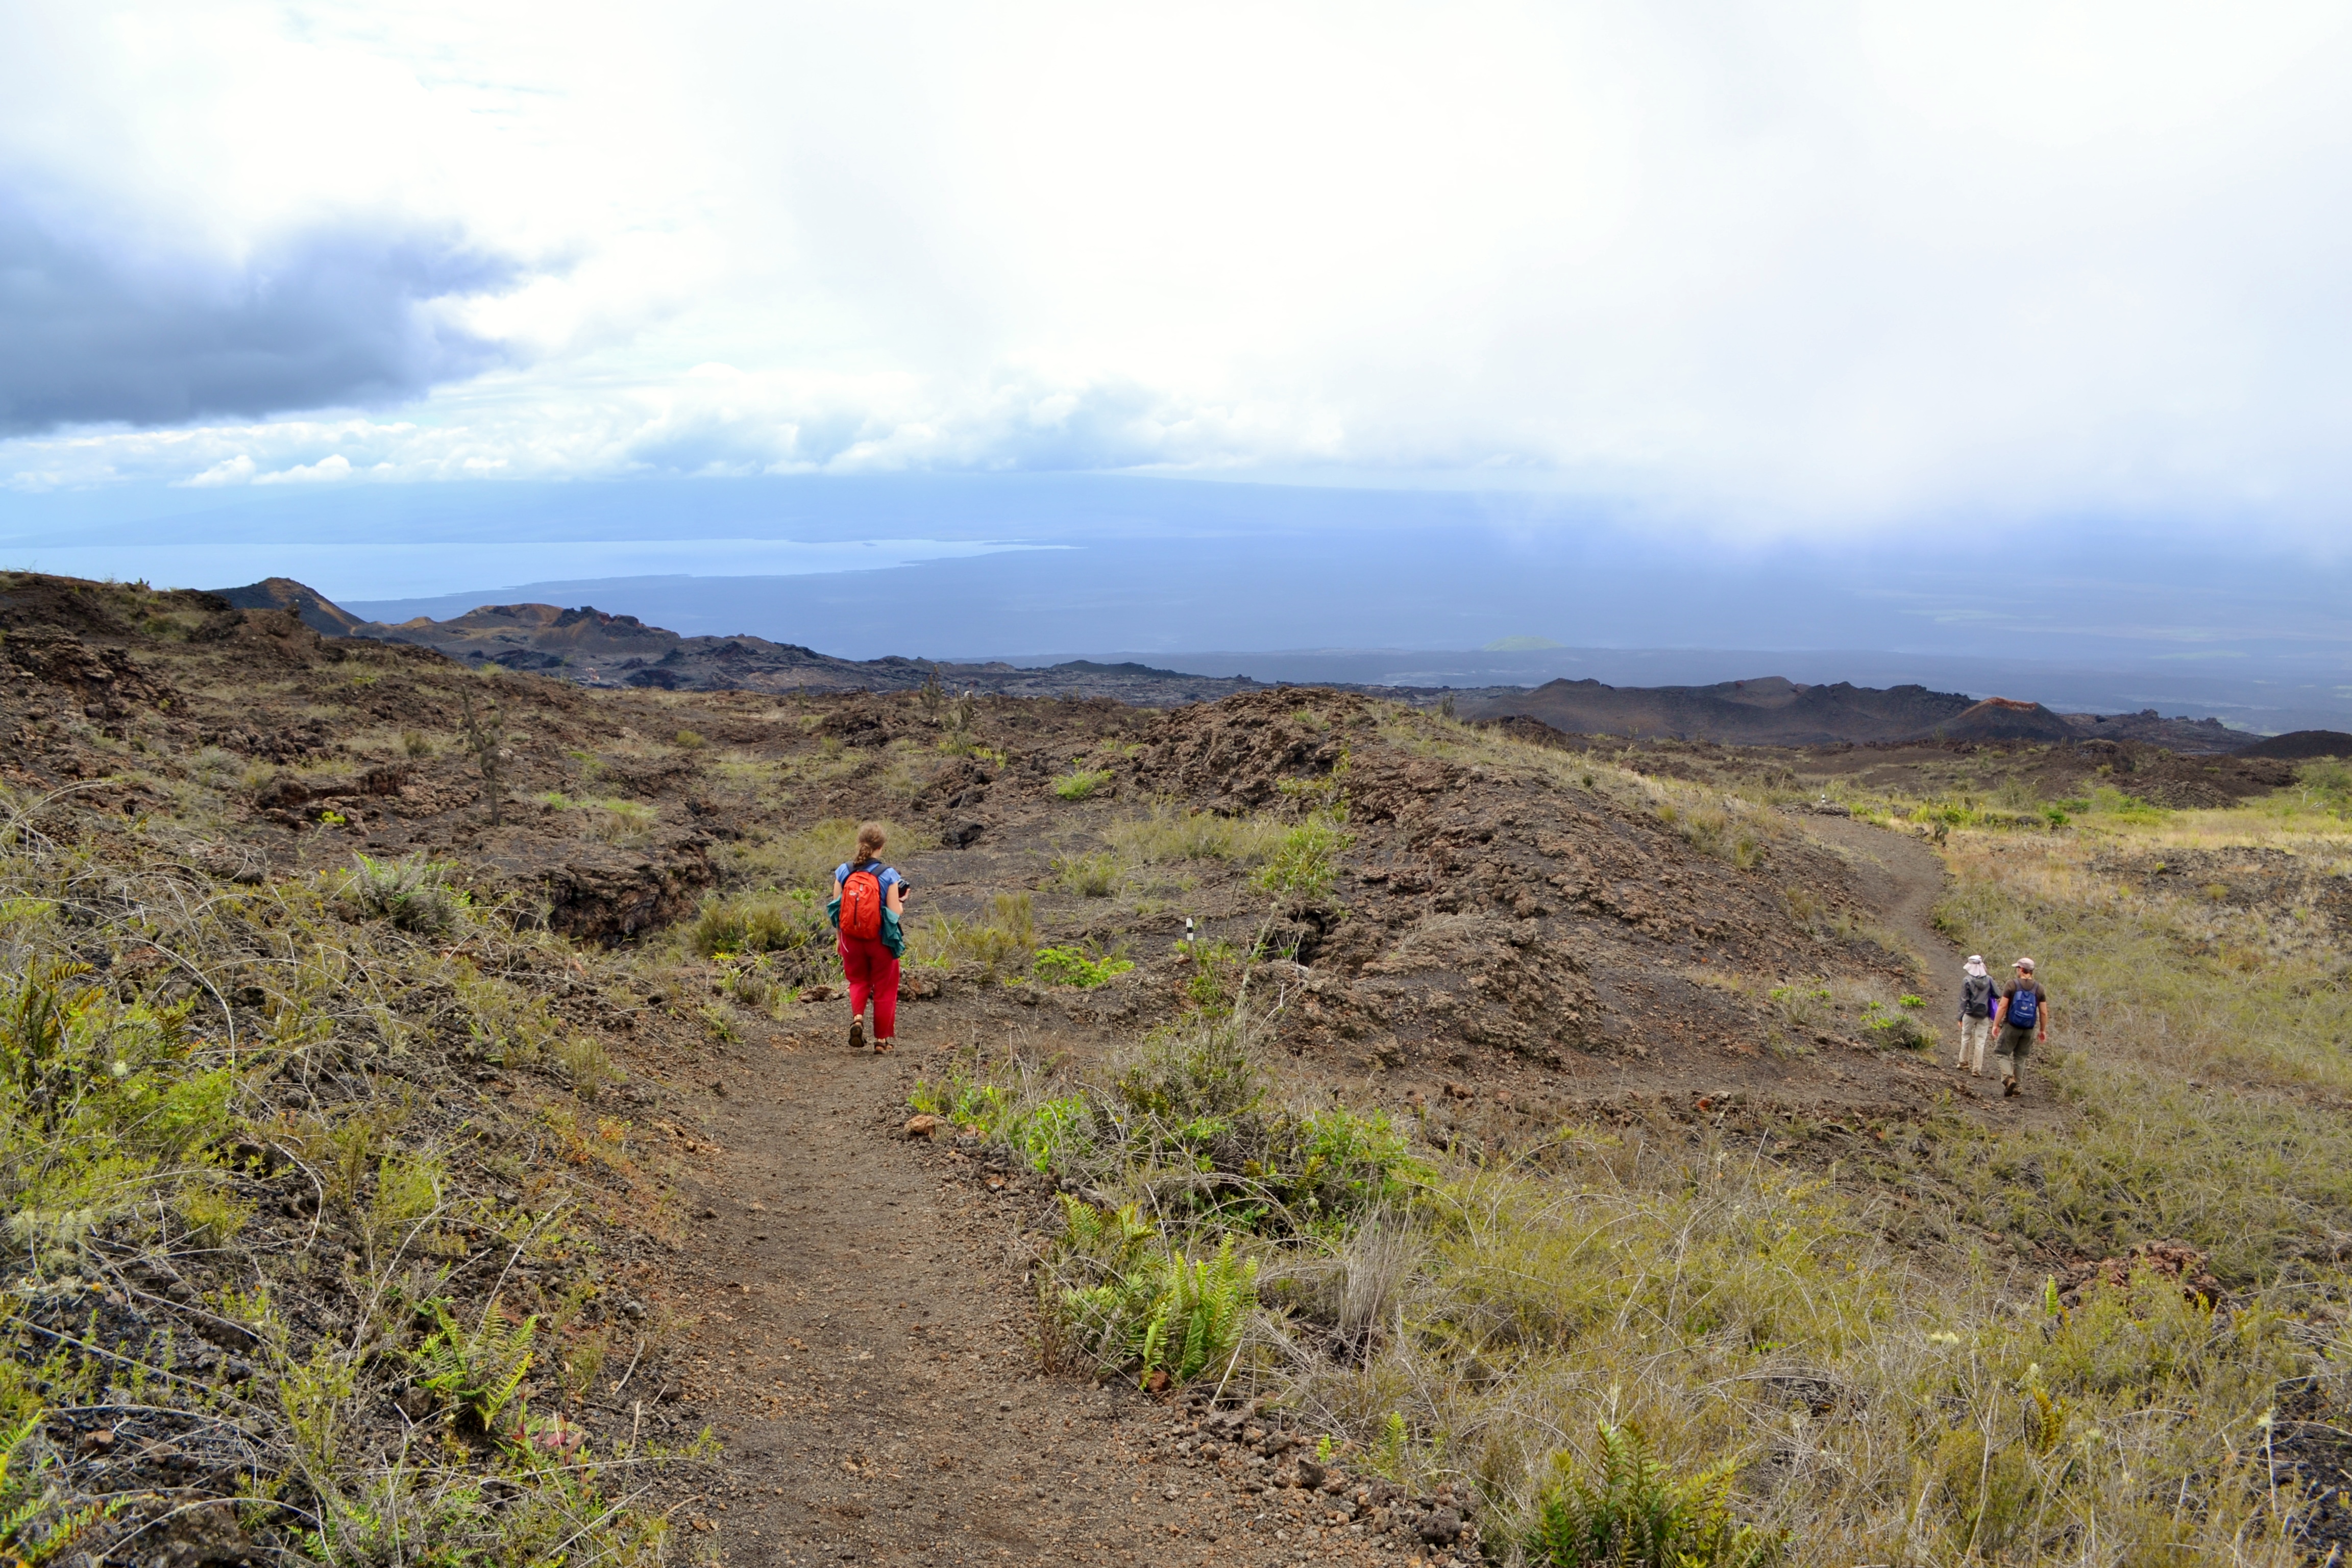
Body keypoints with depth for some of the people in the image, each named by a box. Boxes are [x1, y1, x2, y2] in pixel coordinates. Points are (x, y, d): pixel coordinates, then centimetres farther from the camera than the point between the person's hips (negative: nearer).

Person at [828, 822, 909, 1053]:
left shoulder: (843, 872, -5)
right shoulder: (888, 875, -14)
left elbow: (836, 909, -1)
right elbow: (895, 914, -15)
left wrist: (839, 938, 12)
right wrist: (902, 901, 6)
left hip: (851, 939, 2)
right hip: (880, 940, -2)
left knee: (858, 981, 23)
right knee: (884, 990, 13)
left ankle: (857, 1018, -3)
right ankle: (882, 1040, 19)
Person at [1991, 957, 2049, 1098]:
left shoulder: (2012, 985, -9)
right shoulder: (2039, 988, 1)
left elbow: (2002, 1006, -12)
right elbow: (2044, 1012, 1)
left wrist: (1996, 1025, -7)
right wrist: (2043, 1030, 11)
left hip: (2011, 1026, -4)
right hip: (2029, 1029, 4)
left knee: (2004, 1054, 6)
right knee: (2020, 1058, 14)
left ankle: (2008, 1079, -18)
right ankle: (2015, 1088, 18)